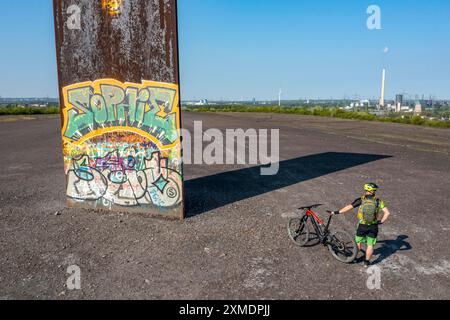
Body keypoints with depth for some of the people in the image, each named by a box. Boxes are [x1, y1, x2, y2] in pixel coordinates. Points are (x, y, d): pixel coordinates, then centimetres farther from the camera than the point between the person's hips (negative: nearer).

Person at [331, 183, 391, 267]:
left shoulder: (361, 200, -11)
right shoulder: (378, 201, -8)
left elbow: (349, 208, -13)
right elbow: (387, 213, -15)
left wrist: (337, 212, -7)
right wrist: (381, 221, -3)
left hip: (362, 226, 0)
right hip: (373, 227, 0)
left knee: (358, 242, 22)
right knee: (370, 245, 14)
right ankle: (367, 261, 22)